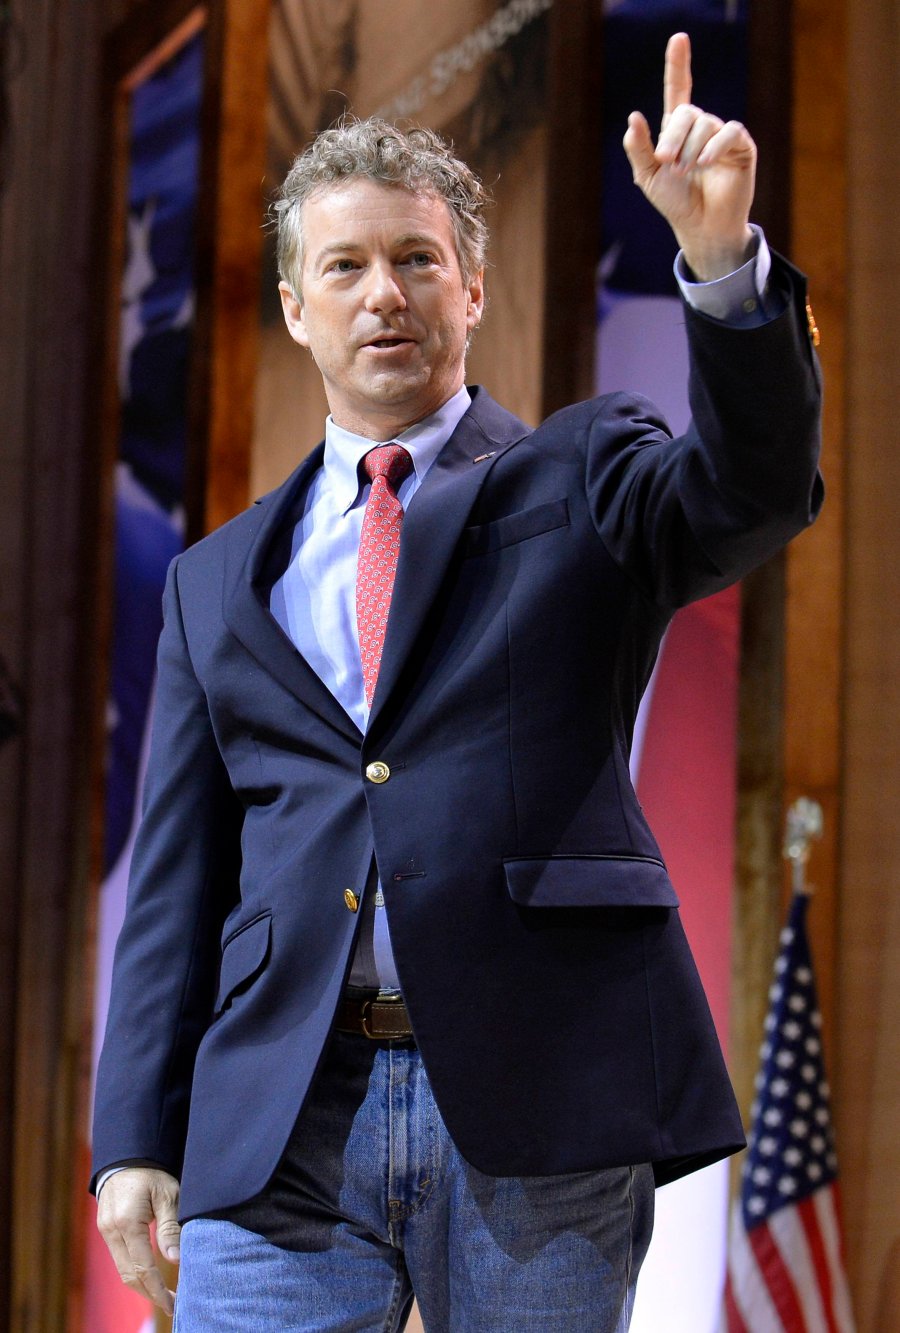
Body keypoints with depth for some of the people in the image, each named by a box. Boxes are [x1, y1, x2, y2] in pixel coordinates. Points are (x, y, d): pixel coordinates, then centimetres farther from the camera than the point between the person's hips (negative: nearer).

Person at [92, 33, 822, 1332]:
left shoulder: (580, 482, 11)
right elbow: (178, 876, 14)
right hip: (280, 1128, 2)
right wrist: (137, 1141, 4)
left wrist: (722, 253, -27)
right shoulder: (220, 582, 18)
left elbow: (753, 490, -11)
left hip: (539, 1113, -2)